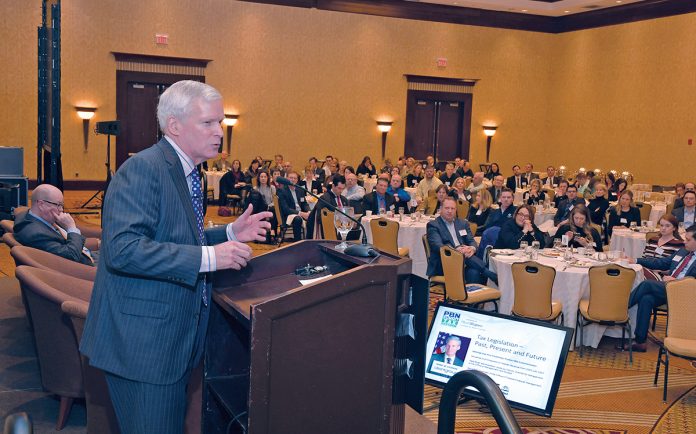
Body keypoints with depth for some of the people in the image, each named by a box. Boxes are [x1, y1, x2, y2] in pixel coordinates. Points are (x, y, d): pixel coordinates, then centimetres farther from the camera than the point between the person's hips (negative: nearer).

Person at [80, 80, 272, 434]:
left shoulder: (186, 172, 12)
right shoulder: (142, 169, -18)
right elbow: (122, 249, -29)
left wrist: (231, 233, 7)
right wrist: (207, 256, -30)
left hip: (174, 337, 10)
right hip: (143, 342, -9)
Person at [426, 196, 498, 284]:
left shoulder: (463, 223, 23)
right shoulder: (433, 225, 6)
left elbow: (472, 241, 15)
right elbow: (437, 245, -10)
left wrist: (472, 248, -13)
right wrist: (457, 249, -28)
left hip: (464, 260, 4)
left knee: (474, 272, -33)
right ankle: (494, 276, -33)